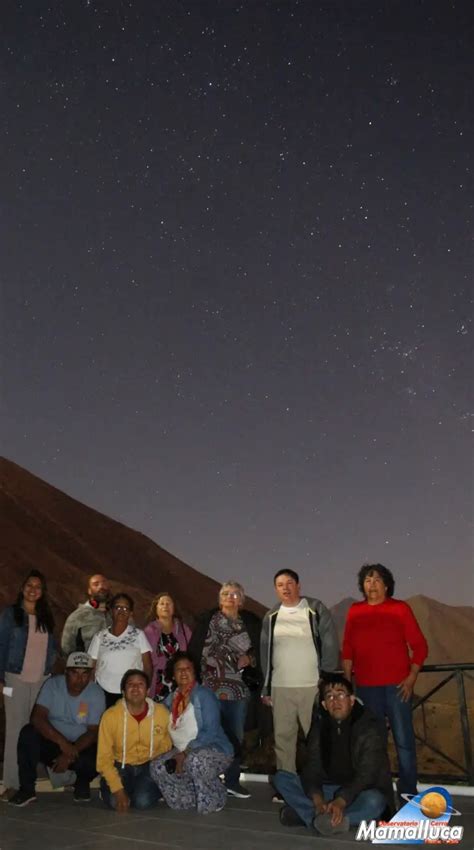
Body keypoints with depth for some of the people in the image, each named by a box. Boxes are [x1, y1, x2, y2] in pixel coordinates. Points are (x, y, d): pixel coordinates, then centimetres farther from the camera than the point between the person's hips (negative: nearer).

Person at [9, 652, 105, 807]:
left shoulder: (96, 694, -12)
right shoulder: (52, 684, -12)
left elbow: (93, 732, -13)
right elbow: (37, 717, -23)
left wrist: (70, 756, -26)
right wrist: (62, 742, -34)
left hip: (81, 746, 0)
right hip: (51, 742, 1)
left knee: (97, 758, -31)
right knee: (28, 733, -28)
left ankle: (82, 783, 5)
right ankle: (27, 789, -12)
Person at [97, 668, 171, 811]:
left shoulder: (162, 713, -14)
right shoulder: (110, 715, -15)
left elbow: (166, 748, 1)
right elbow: (104, 758, -12)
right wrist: (118, 790, -20)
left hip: (149, 766, 0)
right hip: (121, 766, 0)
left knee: (143, 801, -25)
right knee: (114, 802, -24)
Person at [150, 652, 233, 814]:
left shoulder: (204, 695, -9)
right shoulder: (171, 700, 10)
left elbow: (211, 732, -17)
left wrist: (186, 753, -21)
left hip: (214, 749, -6)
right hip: (183, 753, 6)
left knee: (195, 760, -36)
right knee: (157, 768, -18)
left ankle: (214, 800, -8)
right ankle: (198, 799, 0)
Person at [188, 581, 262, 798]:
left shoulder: (251, 622, 5)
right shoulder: (207, 619, 1)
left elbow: (260, 650, 11)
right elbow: (194, 650, -3)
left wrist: (250, 658, -9)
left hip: (239, 688, 3)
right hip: (210, 686, -2)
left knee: (236, 735, 10)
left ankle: (232, 781, 24)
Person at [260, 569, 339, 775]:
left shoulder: (316, 609, -2)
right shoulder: (271, 616, 9)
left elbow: (330, 644, -3)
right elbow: (265, 652, 12)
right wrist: (265, 687, 10)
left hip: (313, 685, -3)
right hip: (280, 687, 3)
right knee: (283, 736, 9)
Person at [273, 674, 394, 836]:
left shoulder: (367, 727, -14)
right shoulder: (320, 726, -1)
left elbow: (366, 774, -22)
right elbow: (312, 768, -8)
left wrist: (341, 801, -36)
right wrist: (317, 799, -27)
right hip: (328, 789, 4)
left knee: (374, 801, -38)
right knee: (281, 778, -12)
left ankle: (304, 814, -33)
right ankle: (336, 820, -27)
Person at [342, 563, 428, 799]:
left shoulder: (400, 608, 0)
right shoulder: (355, 611, 7)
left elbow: (419, 645, -1)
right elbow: (347, 649, 11)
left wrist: (411, 678, -8)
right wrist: (347, 680, 6)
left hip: (397, 685, -2)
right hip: (366, 687, 2)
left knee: (403, 740, -1)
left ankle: (408, 793, 10)